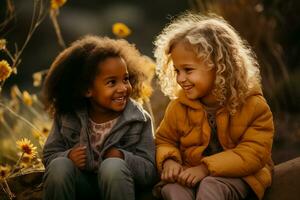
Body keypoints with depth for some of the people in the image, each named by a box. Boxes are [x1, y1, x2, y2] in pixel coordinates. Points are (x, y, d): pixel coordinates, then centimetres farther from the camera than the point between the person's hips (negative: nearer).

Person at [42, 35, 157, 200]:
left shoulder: (139, 119, -9)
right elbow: (49, 156, -1)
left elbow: (149, 172, -10)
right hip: (79, 185, 2)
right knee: (59, 165, -29)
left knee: (113, 166, -33)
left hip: (117, 184, -1)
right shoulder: (68, 117, -5)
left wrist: (122, 157, -28)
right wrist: (68, 156, -22)